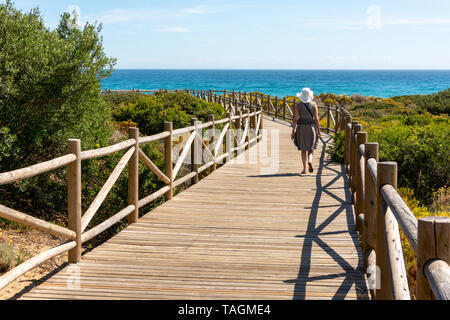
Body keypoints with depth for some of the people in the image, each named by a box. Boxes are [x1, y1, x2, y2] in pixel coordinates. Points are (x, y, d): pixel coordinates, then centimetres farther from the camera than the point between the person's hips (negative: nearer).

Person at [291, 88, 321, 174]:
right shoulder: (314, 104, -3)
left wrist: (293, 131, -1)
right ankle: (310, 161, -15)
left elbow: (296, 119, -7)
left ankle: (304, 169, 4)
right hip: (312, 127, 0)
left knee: (303, 149, 10)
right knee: (311, 148, 14)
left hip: (301, 128, 0)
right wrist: (319, 131, 3)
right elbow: (316, 119, -4)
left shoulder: (298, 105, -5)